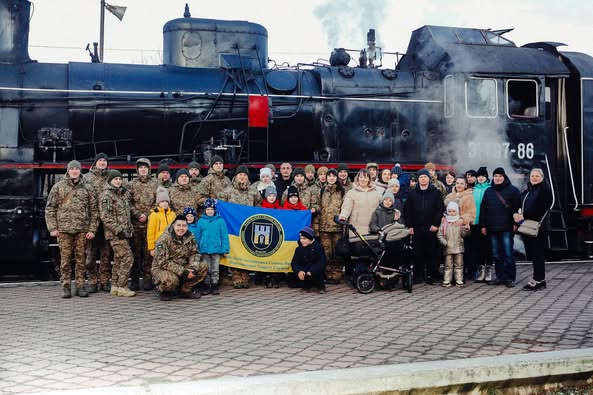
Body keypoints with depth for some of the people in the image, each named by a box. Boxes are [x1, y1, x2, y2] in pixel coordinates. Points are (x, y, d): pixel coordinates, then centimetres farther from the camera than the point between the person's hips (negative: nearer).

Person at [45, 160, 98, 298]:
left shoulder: (86, 188, 9)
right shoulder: (58, 187, 6)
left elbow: (94, 210, 9)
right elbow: (50, 208, 6)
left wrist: (92, 229, 1)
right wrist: (52, 228, -3)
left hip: (82, 229, 1)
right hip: (64, 229, -1)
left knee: (81, 258, 3)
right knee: (65, 258, 1)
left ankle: (80, 285, 11)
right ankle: (66, 286, 8)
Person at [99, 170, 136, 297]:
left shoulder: (124, 193, 17)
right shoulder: (106, 195, -9)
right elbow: (105, 217, -16)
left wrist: (130, 228, 17)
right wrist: (118, 229, -19)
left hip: (124, 232, 8)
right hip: (115, 233, -8)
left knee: (118, 260, 11)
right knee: (127, 257, -13)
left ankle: (115, 286, 18)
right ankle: (122, 287, -9)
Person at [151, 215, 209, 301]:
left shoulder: (190, 237, -2)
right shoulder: (164, 239, -20)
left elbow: (194, 254, 4)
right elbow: (163, 262, -24)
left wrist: (193, 268, -19)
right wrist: (182, 272, -29)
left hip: (183, 267, 6)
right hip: (162, 268, -6)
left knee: (203, 268, -9)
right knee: (170, 279, -38)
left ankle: (186, 290, 4)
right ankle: (165, 292, -1)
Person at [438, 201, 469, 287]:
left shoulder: (460, 222, 3)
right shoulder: (444, 222, 2)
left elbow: (463, 234, 0)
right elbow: (439, 234, 2)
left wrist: (466, 230, -20)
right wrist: (443, 241, -12)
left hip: (458, 247, 1)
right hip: (448, 248, -1)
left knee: (459, 265, 5)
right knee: (448, 265, 4)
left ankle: (459, 280, 10)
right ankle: (447, 281, 8)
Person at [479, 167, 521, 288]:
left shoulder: (512, 190, 1)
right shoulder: (488, 191, 14)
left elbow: (517, 207, -4)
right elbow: (483, 209, 14)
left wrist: (516, 223, -10)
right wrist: (483, 225, 9)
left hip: (507, 228, -5)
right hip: (492, 228, 5)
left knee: (508, 254, -4)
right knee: (496, 254, 8)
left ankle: (510, 278, 3)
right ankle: (500, 277, 15)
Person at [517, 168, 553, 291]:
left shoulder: (545, 190, -6)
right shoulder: (527, 191, 19)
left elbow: (539, 208, -16)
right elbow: (523, 207, 19)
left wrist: (524, 216, -16)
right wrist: (518, 216, -1)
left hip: (539, 227, -8)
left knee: (537, 254, -5)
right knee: (532, 254, 9)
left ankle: (537, 280, 1)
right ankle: (540, 280, 17)